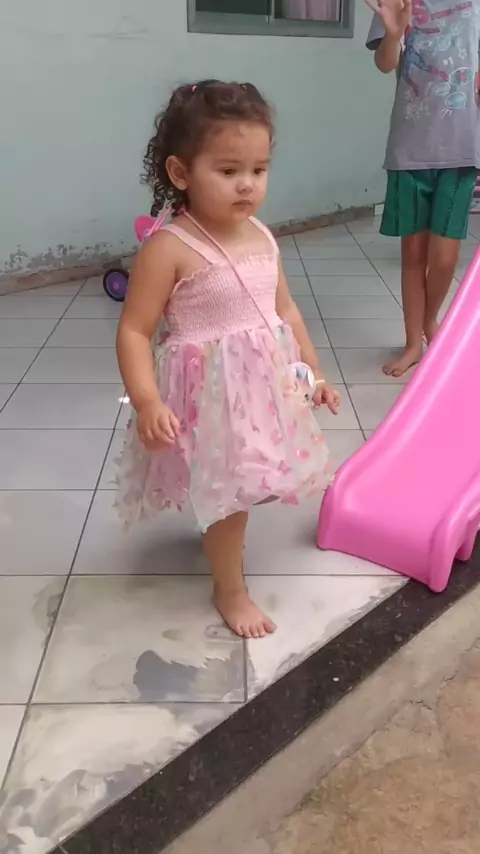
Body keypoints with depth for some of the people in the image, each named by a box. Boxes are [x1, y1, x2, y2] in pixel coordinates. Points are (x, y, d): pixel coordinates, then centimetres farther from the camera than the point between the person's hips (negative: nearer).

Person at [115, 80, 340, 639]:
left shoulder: (262, 238, 1)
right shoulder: (169, 248, -20)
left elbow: (285, 309, 12)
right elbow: (134, 331, -18)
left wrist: (314, 371, 14)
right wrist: (147, 402, -28)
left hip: (265, 385, 7)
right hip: (211, 394, -6)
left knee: (243, 485, 23)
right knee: (227, 492, 6)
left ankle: (218, 533, 56)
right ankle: (230, 590, 31)